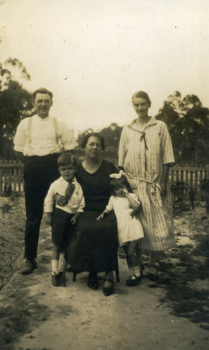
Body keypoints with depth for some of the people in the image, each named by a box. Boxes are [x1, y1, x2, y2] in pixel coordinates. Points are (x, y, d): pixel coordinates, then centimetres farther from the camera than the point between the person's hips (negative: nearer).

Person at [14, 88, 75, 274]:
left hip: (54, 169, 0)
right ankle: (30, 259, 15)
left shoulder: (59, 124, 8)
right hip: (33, 171, 1)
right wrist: (31, 162, 0)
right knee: (33, 215, 5)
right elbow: (18, 149, 12)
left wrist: (58, 161, -3)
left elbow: (71, 147, 7)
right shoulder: (25, 124, 10)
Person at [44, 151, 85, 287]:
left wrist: (76, 215, -9)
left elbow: (81, 203, 2)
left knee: (66, 245, 11)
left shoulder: (77, 186, -3)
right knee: (57, 244, 7)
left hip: (71, 217, 2)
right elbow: (49, 200, -1)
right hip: (59, 216, -2)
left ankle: (62, 271, 26)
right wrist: (49, 216, -3)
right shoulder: (56, 185, -8)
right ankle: (55, 272, 21)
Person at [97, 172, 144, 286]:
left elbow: (137, 206, -24)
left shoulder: (131, 196, -6)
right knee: (127, 253, 14)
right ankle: (132, 274, 26)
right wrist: (103, 214, 3)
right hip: (122, 230, 6)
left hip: (132, 228, -6)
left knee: (131, 252, -9)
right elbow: (108, 208, 21)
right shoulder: (113, 198, 9)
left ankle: (137, 274, 7)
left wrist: (127, 195, -24)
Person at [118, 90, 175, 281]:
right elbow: (122, 160, 7)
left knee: (157, 224, 2)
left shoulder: (160, 127, 4)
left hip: (155, 184, -1)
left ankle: (152, 264, 17)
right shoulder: (127, 130, 8)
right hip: (134, 184, 1)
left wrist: (163, 182, -7)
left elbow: (167, 158, 1)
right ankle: (138, 262, 19)